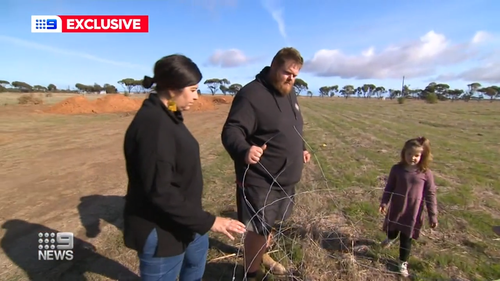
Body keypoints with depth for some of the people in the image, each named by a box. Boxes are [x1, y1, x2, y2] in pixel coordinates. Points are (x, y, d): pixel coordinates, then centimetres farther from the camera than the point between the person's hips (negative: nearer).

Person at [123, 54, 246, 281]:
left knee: (199, 248, 31)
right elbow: (160, 191, -30)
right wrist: (208, 221, -26)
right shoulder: (153, 125, -29)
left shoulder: (167, 116, 3)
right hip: (159, 230, -10)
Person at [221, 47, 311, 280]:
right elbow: (231, 131, -28)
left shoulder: (289, 94, 10)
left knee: (271, 224, 25)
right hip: (260, 180, -9)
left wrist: (302, 147, 26)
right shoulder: (251, 94, -19)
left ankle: (263, 255, 51)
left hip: (285, 178, 9)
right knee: (258, 229, 5)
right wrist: (244, 151, -46)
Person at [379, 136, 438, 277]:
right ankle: (391, 238, 60)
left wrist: (433, 216, -4)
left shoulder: (426, 173, -13)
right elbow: (389, 187, -1)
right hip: (396, 209, 2)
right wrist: (384, 202, -10)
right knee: (392, 230, 23)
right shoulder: (397, 169, -10)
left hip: (413, 213, -1)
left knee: (406, 238, 11)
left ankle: (403, 263, 33)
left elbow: (430, 195, -6)